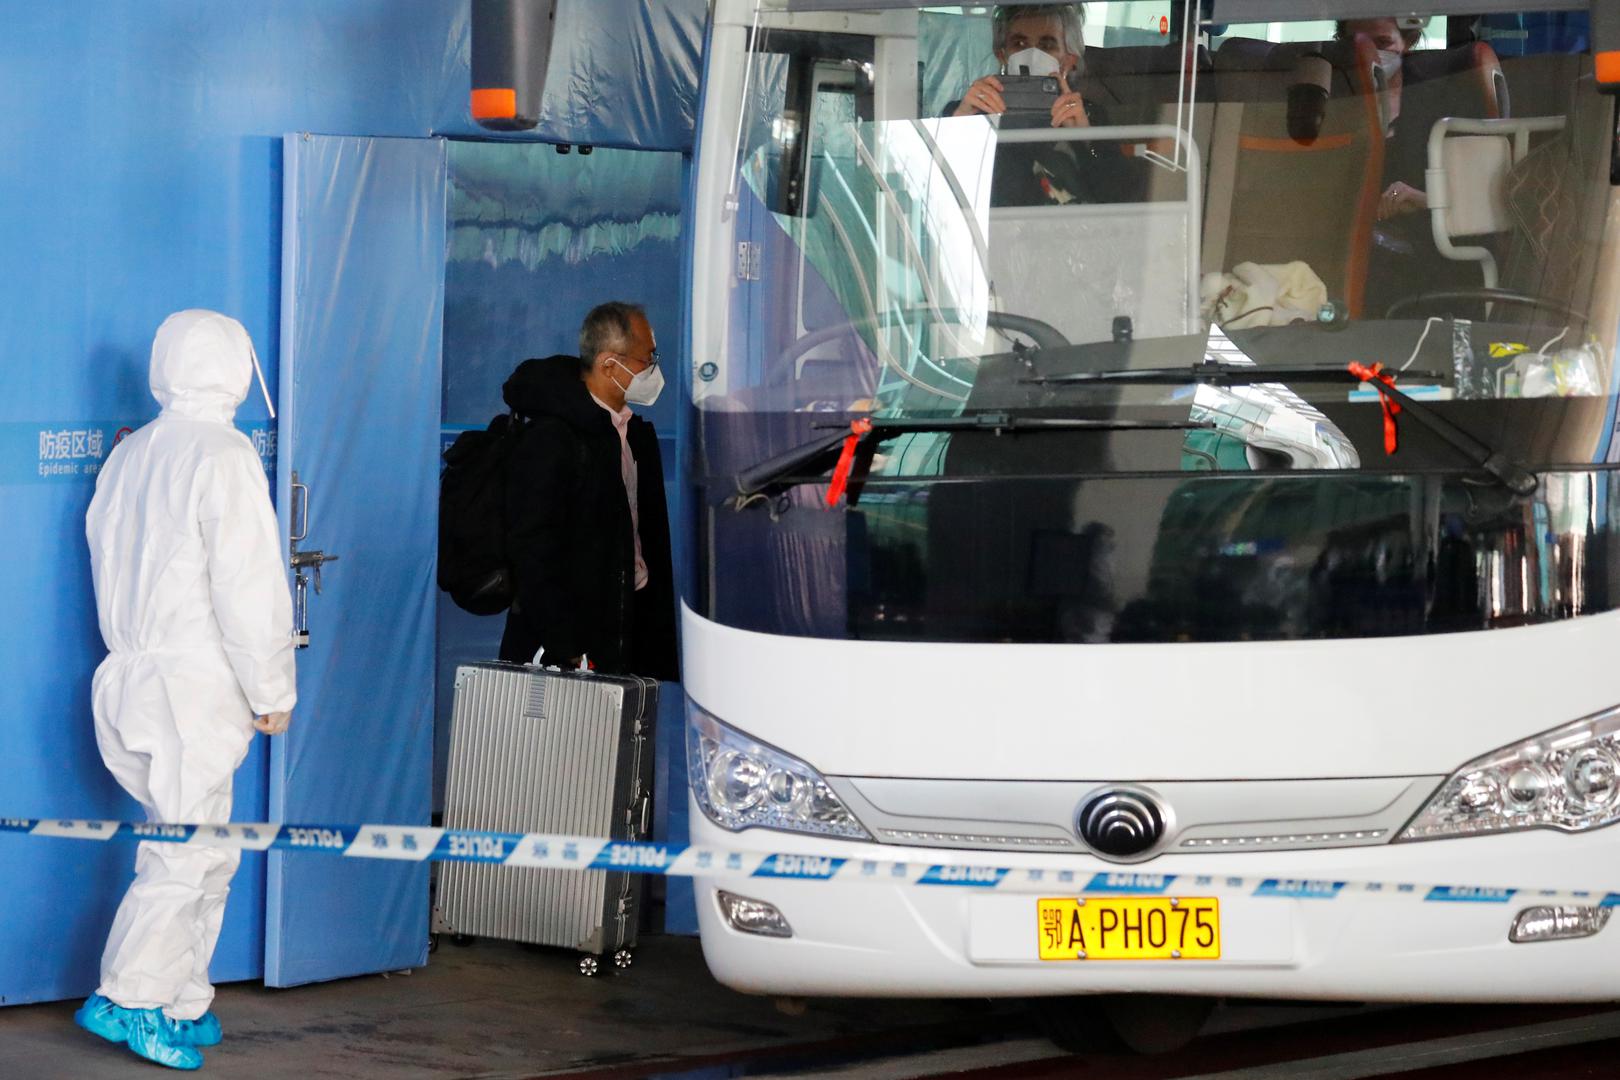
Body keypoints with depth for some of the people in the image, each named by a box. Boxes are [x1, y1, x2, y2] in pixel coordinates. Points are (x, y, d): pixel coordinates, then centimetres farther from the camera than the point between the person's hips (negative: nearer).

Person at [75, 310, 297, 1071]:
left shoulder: (127, 457, 12)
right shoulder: (223, 456, -11)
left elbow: (111, 571, 15)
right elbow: (250, 586, -14)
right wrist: (273, 691, -7)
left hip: (131, 673, 8)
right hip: (194, 687, -8)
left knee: (206, 851, 14)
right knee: (184, 853, -5)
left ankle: (184, 1005, 15)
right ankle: (126, 999, -9)